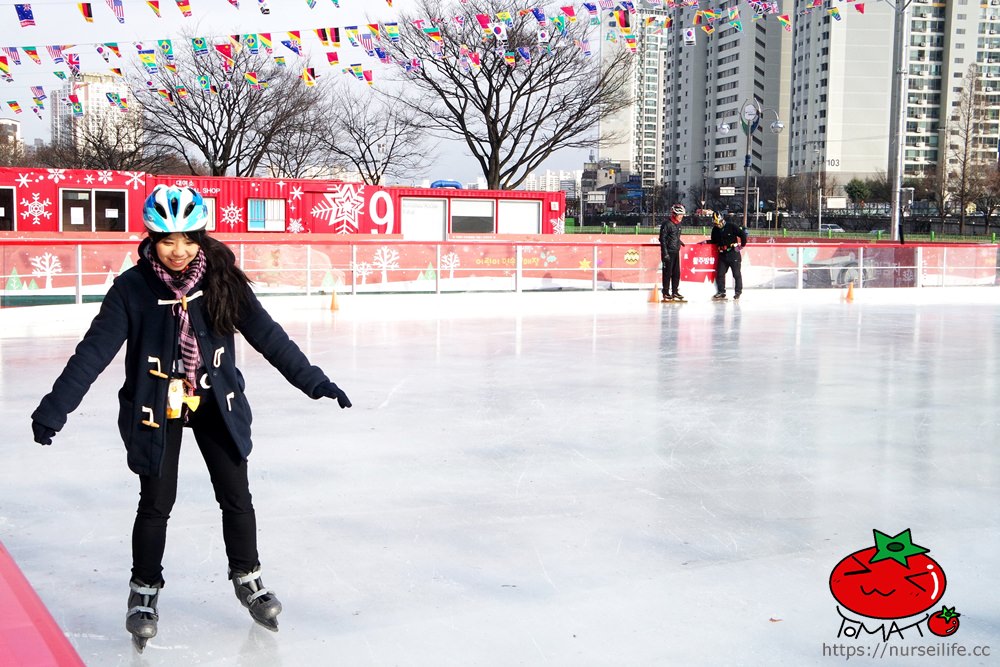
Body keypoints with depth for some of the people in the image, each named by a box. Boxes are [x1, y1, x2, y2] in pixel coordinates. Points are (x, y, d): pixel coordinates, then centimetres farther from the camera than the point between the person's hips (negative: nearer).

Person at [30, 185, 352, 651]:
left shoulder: (221, 277, -11)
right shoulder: (133, 287, -16)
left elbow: (267, 335, -8)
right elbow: (94, 350, -19)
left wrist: (314, 382, -8)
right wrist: (54, 409, -27)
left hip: (215, 401, 2)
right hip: (155, 406, -2)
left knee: (236, 496, 6)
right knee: (156, 502, 4)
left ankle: (247, 577, 29)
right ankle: (145, 590, 26)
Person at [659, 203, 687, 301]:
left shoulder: (678, 224, 14)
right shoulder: (667, 224, -13)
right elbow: (662, 239, -16)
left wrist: (679, 242, 14)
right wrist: (665, 253, -19)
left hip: (676, 252, 8)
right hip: (668, 252, -8)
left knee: (676, 273, 11)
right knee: (668, 273, -4)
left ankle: (675, 293, 19)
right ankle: (666, 294, 1)